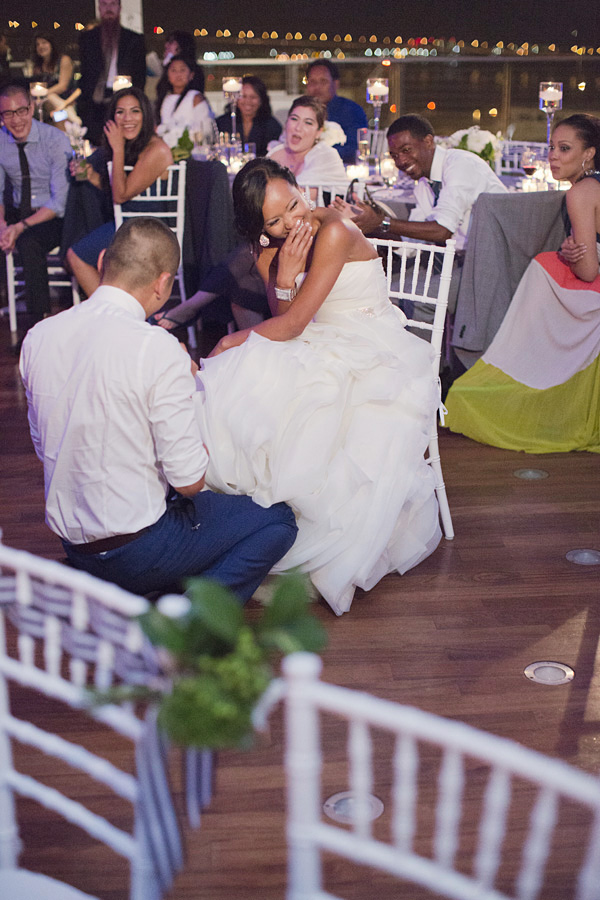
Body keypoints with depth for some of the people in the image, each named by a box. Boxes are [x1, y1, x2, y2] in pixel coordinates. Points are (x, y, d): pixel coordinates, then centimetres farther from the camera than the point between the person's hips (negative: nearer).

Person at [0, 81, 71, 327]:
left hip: (54, 216, -5)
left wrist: (21, 227, -28)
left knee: (28, 243, -34)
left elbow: (59, 202, -17)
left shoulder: (56, 141, -15)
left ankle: (38, 321, -21)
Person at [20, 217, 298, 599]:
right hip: (137, 550, -8)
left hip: (71, 540, 8)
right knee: (278, 520, 9)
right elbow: (189, 480, -17)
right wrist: (188, 387, -2)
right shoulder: (159, 350, -21)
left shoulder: (38, 337, -1)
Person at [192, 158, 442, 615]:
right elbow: (286, 329, -1)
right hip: (319, 353, 6)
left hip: (375, 356, -6)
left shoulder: (335, 232, -18)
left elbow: (292, 326, -17)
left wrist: (233, 341, -3)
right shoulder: (270, 254, 5)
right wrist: (284, 280, -18)